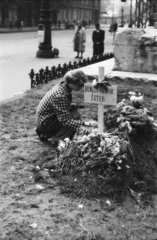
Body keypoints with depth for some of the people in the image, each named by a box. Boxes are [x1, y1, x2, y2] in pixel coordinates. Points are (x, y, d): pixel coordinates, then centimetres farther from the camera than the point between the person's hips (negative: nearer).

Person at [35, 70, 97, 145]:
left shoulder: (61, 85, 0)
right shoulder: (60, 96, -29)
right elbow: (65, 121, -31)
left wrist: (73, 106, -4)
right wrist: (83, 123, -33)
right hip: (44, 123, -10)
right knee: (75, 116, -15)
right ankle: (56, 140, -7)